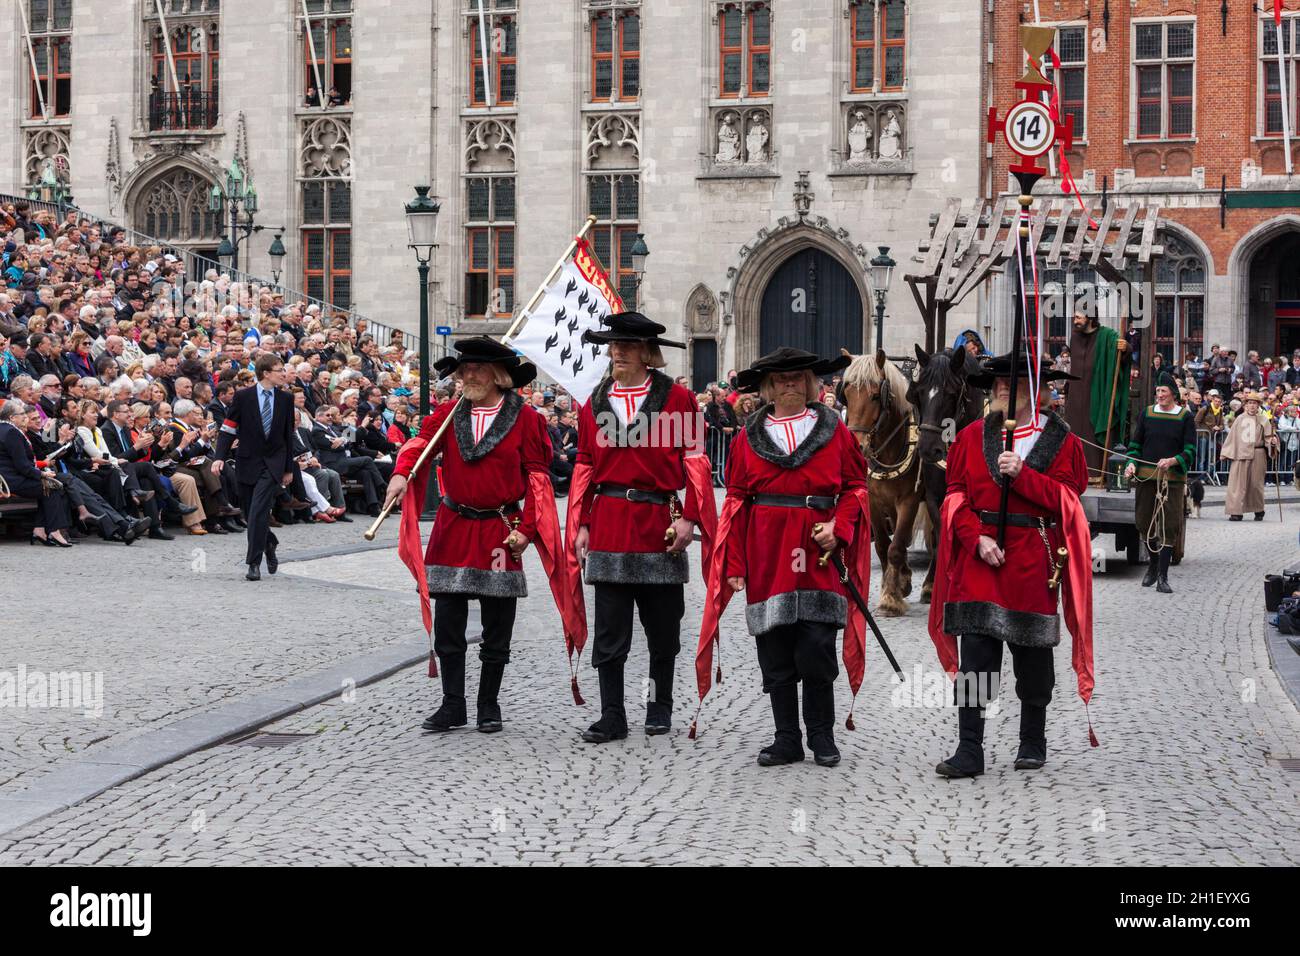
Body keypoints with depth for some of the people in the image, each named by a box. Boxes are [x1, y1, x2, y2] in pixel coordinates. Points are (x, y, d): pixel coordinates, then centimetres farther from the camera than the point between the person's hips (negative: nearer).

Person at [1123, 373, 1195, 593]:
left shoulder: (1185, 417, 1)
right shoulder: (1146, 413, 8)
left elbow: (1190, 450, -2)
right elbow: (1135, 443, 12)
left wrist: (1173, 461, -20)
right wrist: (1132, 463, -6)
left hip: (1173, 478, -3)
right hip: (1146, 476, 3)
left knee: (1169, 525, -6)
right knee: (1146, 523, 8)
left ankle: (1163, 576, -3)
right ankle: (1152, 566, 30)